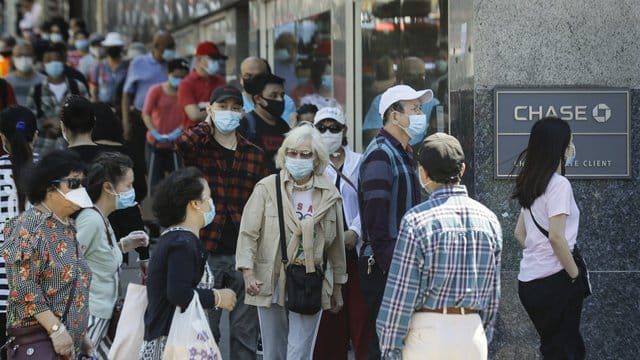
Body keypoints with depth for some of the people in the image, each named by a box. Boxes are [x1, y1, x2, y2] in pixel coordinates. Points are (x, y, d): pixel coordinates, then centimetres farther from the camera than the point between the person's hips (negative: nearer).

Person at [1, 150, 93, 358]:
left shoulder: (67, 226, 16)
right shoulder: (30, 226, -11)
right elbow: (23, 288, -18)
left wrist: (81, 335, 20)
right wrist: (56, 329, -20)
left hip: (68, 343, 9)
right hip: (37, 342, -9)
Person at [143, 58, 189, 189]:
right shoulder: (156, 90, 0)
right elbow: (146, 114, -7)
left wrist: (177, 132, -23)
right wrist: (156, 134, -21)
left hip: (175, 144, -1)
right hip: (155, 144, 1)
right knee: (154, 180, 7)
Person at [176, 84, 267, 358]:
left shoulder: (255, 155, 9)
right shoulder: (200, 148, 0)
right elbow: (184, 143, -25)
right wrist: (208, 126, -4)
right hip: (207, 251, -2)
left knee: (245, 332, 7)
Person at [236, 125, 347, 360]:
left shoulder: (330, 195, 7)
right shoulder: (267, 188, -1)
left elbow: (336, 244, 14)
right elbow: (249, 233, -4)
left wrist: (337, 287, 17)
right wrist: (248, 273, -15)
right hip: (271, 283, 0)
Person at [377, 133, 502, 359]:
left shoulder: (417, 221, -10)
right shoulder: (489, 220, 5)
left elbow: (401, 292, -10)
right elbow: (493, 292, 11)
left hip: (428, 332, -4)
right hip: (473, 332, 4)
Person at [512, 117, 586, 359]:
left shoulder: (531, 184, 11)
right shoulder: (559, 184, -14)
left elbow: (520, 234, 18)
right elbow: (556, 237, -22)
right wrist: (575, 274, -12)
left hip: (529, 281, 8)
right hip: (554, 280, -8)